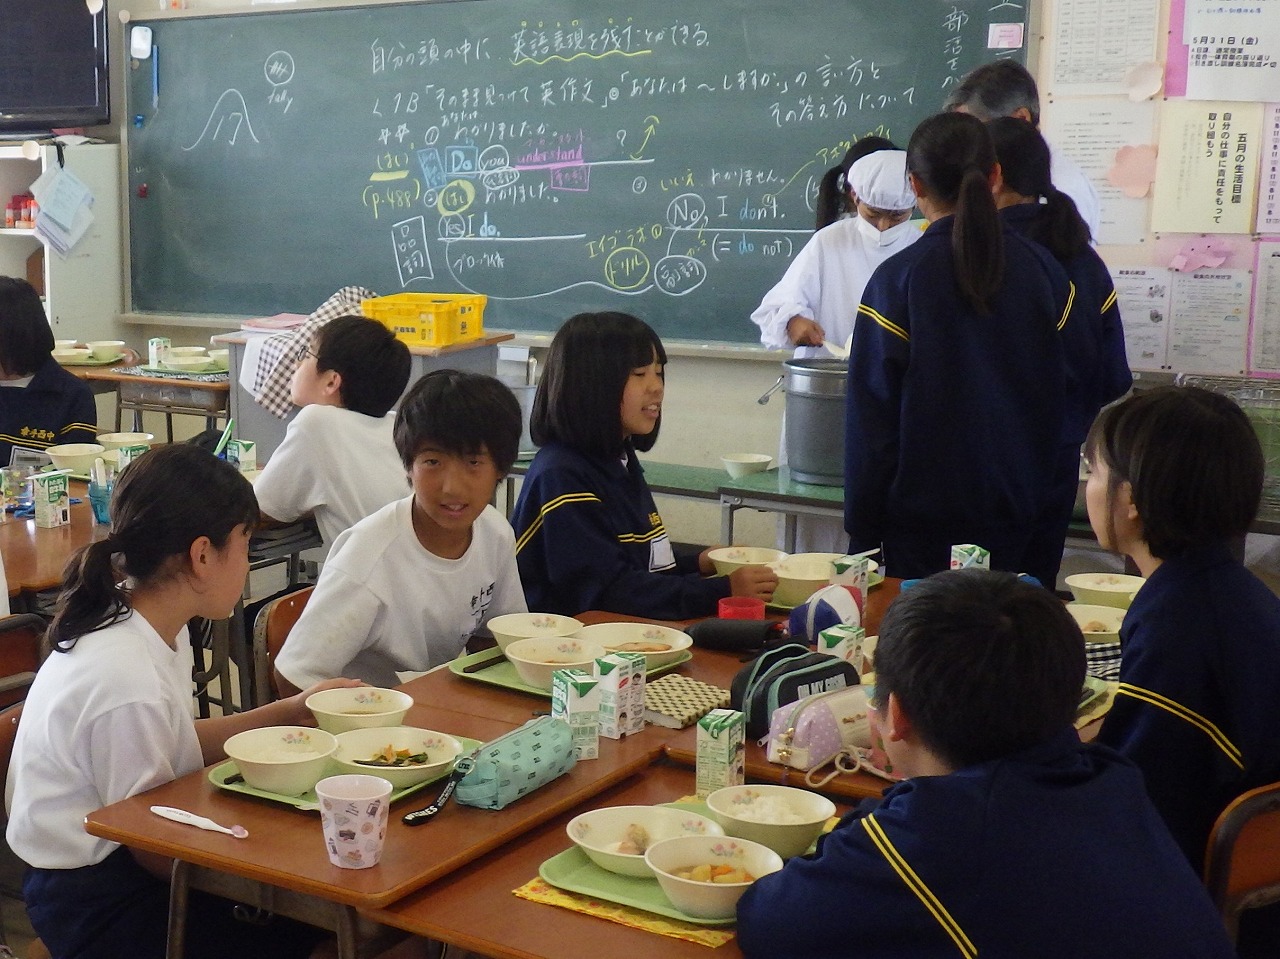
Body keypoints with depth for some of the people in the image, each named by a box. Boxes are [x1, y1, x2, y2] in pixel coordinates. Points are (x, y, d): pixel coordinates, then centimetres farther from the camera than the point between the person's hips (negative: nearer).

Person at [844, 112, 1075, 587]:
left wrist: (862, 532, -3)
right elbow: (1060, 396, 9)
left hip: (923, 516, -4)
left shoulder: (897, 278, -12)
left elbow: (871, 420, -10)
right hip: (1020, 518, 4)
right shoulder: (1044, 271, 1)